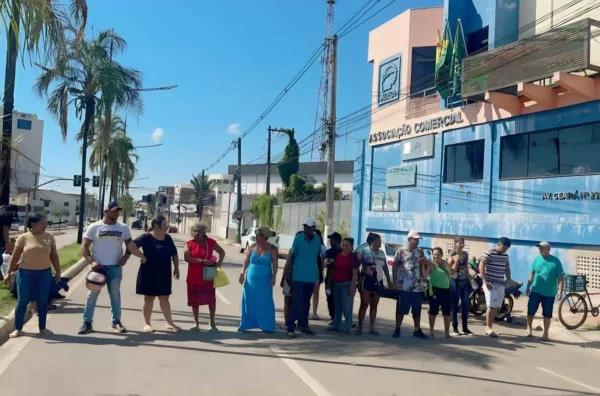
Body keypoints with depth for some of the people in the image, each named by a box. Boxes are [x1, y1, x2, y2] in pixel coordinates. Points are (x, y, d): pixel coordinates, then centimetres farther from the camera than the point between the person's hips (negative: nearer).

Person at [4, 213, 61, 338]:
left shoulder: (49, 238, 2)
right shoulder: (23, 237, -5)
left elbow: (54, 256, 7)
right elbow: (15, 257, -1)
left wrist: (58, 272, 6)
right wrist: (9, 273, -2)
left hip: (44, 273, 2)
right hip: (26, 273, -2)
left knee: (42, 301, 8)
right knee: (22, 301, 5)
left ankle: (42, 328, 19)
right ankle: (18, 328, 19)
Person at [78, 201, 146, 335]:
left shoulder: (123, 228, 4)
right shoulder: (94, 227, -2)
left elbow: (130, 244, 7)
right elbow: (84, 246, -2)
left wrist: (126, 256, -13)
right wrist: (91, 261, -15)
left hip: (116, 266, 2)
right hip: (98, 266, -2)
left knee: (115, 294, 9)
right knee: (92, 294, 2)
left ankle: (116, 322, 18)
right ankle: (87, 323, 11)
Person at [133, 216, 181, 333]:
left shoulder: (168, 238, 4)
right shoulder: (146, 238, -12)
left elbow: (174, 253, 11)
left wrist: (176, 268, 7)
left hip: (164, 273, 5)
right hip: (149, 273, -4)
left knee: (164, 298, 10)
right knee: (148, 297, 6)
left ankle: (169, 323, 15)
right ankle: (147, 323, 18)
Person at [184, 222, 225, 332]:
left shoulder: (210, 242, 1)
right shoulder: (189, 244, -4)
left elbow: (222, 252, 14)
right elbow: (187, 258, -19)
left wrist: (219, 262, -4)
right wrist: (203, 261, -24)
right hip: (193, 277, 0)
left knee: (211, 299, 1)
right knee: (195, 300, 7)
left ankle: (212, 323, 16)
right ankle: (196, 323, 20)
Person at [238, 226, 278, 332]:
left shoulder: (272, 249, -5)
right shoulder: (252, 248, 1)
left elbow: (275, 264, -6)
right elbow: (246, 261, 5)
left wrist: (274, 277, -13)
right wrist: (242, 274, 0)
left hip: (265, 280, -2)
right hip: (251, 279, 2)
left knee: (265, 302, 1)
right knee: (249, 302, 7)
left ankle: (267, 326, 9)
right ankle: (245, 324, 18)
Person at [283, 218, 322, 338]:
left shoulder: (317, 239, 2)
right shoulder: (298, 238, -9)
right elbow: (292, 255, -6)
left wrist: (319, 271, 16)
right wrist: (287, 271, -8)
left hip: (311, 276, 4)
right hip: (299, 276, -4)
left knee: (306, 301, 16)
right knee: (296, 301, -6)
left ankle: (303, 324, 29)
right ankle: (291, 328, -2)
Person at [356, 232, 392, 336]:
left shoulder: (382, 253, 12)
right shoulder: (364, 251, -4)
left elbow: (385, 267, 18)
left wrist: (389, 280, 15)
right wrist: (358, 277, -14)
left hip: (378, 281, 5)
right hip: (366, 280, -5)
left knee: (374, 305, 8)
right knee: (364, 304, -5)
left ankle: (371, 327, 15)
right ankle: (360, 327, 1)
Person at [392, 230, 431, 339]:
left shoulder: (420, 252, 13)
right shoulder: (401, 251, -2)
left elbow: (426, 265, 22)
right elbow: (395, 266, -2)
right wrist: (394, 281, -7)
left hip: (418, 287, 5)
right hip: (404, 287, -5)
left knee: (417, 310, 12)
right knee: (401, 309, 2)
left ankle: (417, 330, 22)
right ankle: (397, 329, 11)